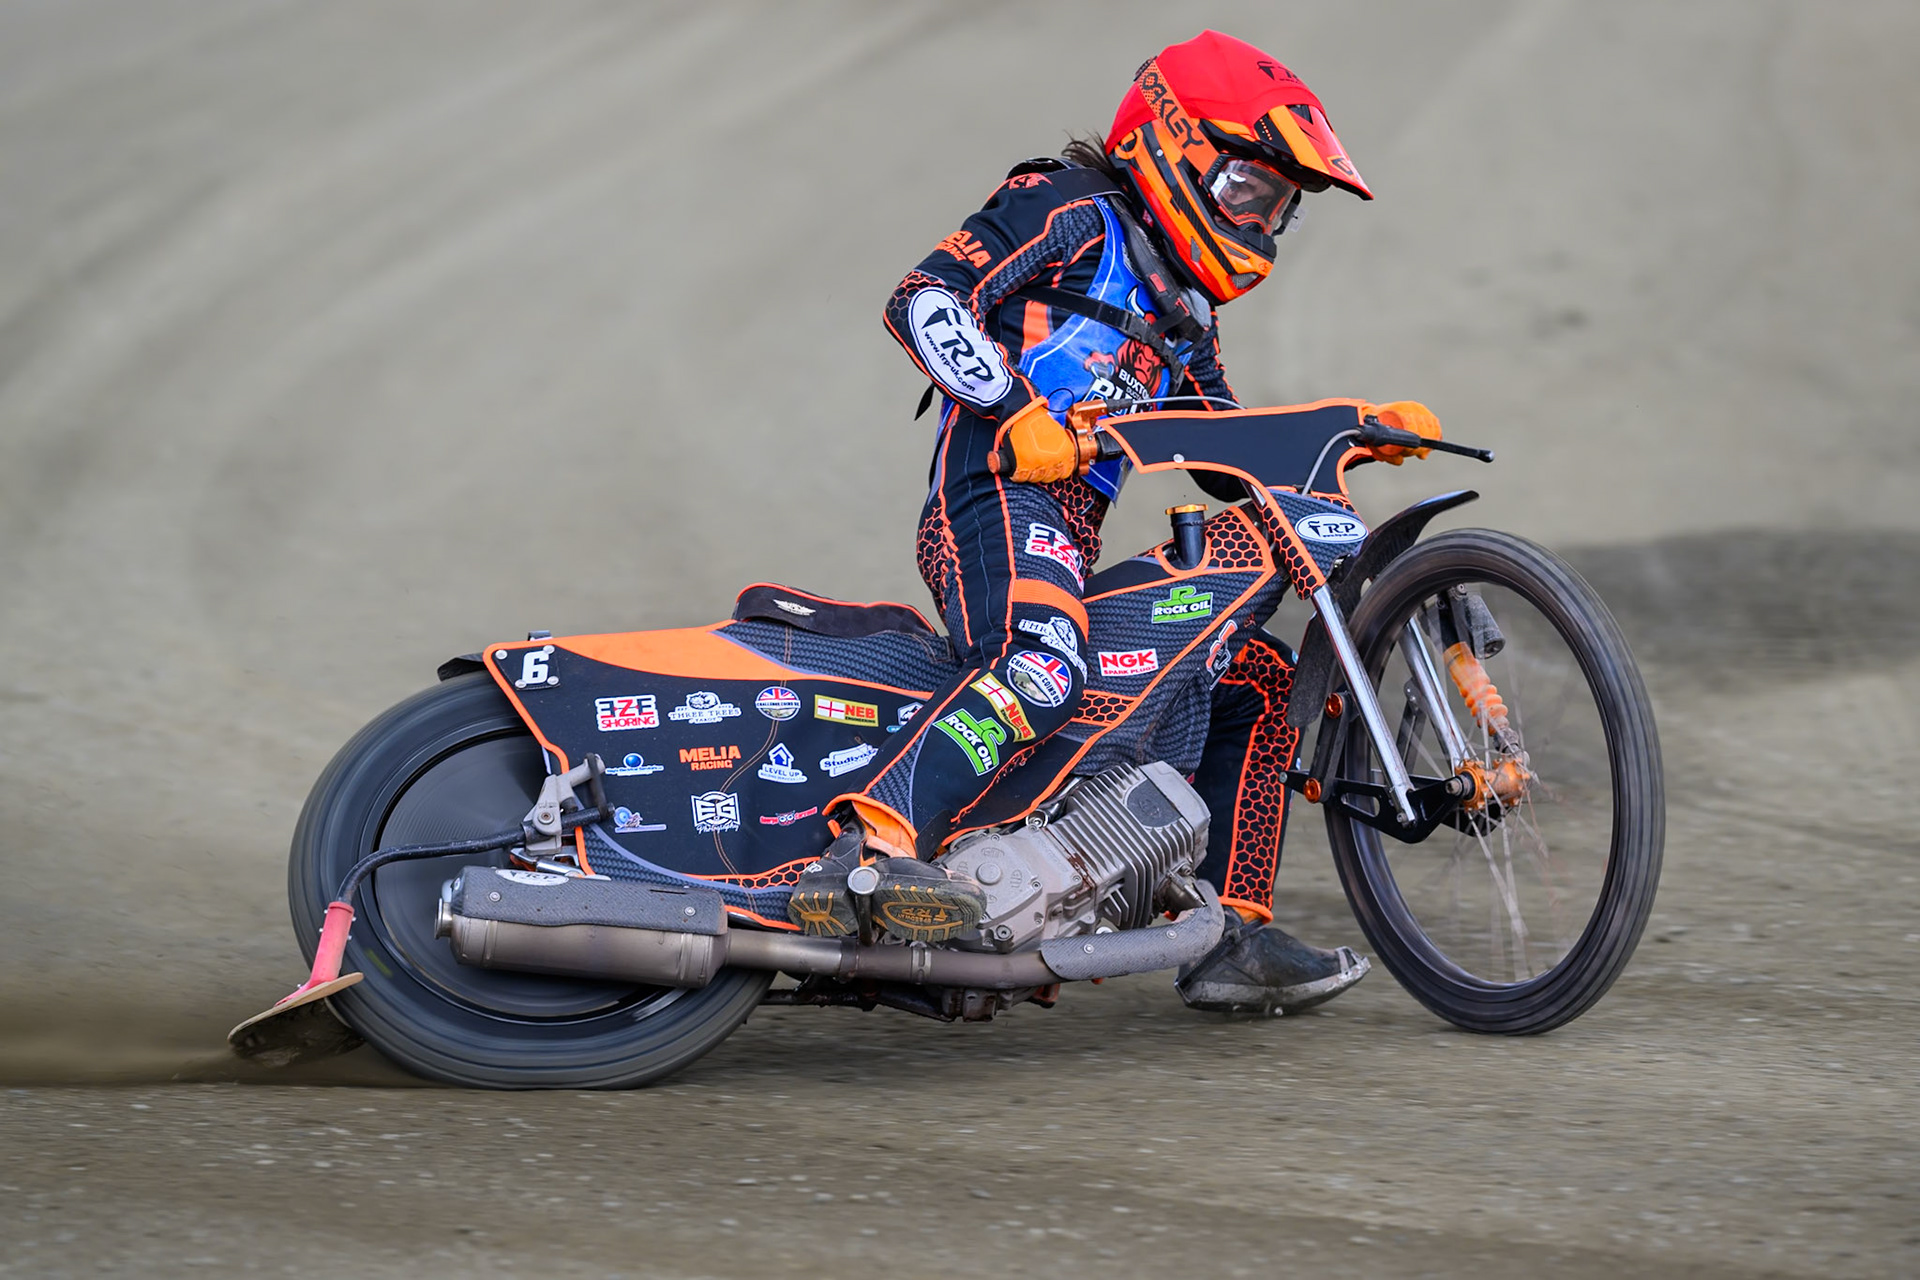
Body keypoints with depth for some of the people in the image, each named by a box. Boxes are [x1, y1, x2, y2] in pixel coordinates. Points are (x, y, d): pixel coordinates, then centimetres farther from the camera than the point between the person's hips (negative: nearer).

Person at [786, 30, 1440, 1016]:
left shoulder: (1182, 315, 32)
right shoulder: (1074, 212, 4)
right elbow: (925, 296, -9)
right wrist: (1017, 411, -21)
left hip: (1075, 534, 10)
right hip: (998, 494, -10)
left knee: (1261, 679, 10)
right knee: (1041, 667, -39)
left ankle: (1230, 939, 6)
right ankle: (867, 850, -57)